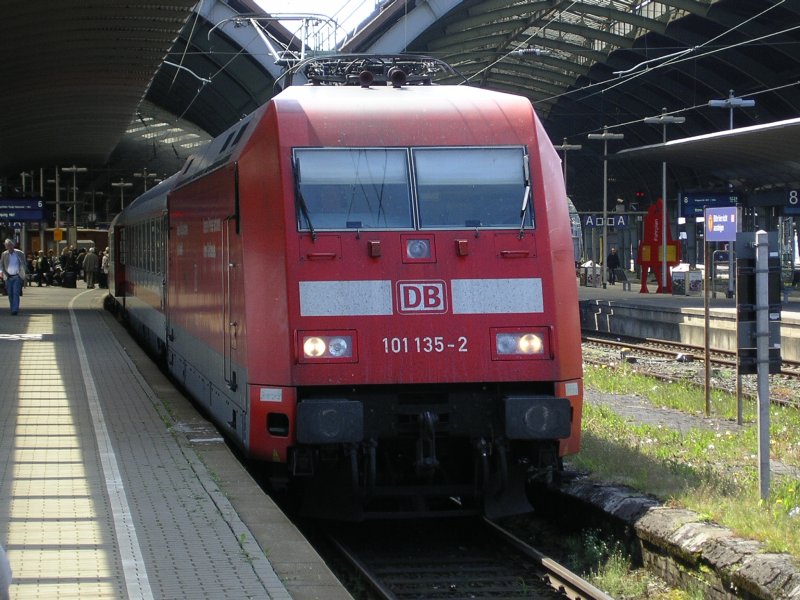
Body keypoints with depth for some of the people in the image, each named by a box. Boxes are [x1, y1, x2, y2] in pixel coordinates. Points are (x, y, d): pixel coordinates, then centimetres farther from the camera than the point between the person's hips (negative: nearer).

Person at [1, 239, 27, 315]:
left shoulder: (19, 253, 0)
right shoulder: (4, 254, 5)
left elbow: (24, 264, 6)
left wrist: (22, 273, -6)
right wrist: (5, 274, -1)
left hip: (17, 277, -3)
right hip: (8, 277, 3)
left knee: (16, 293, -13)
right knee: (10, 294, 4)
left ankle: (15, 309, -16)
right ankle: (13, 309, 13)